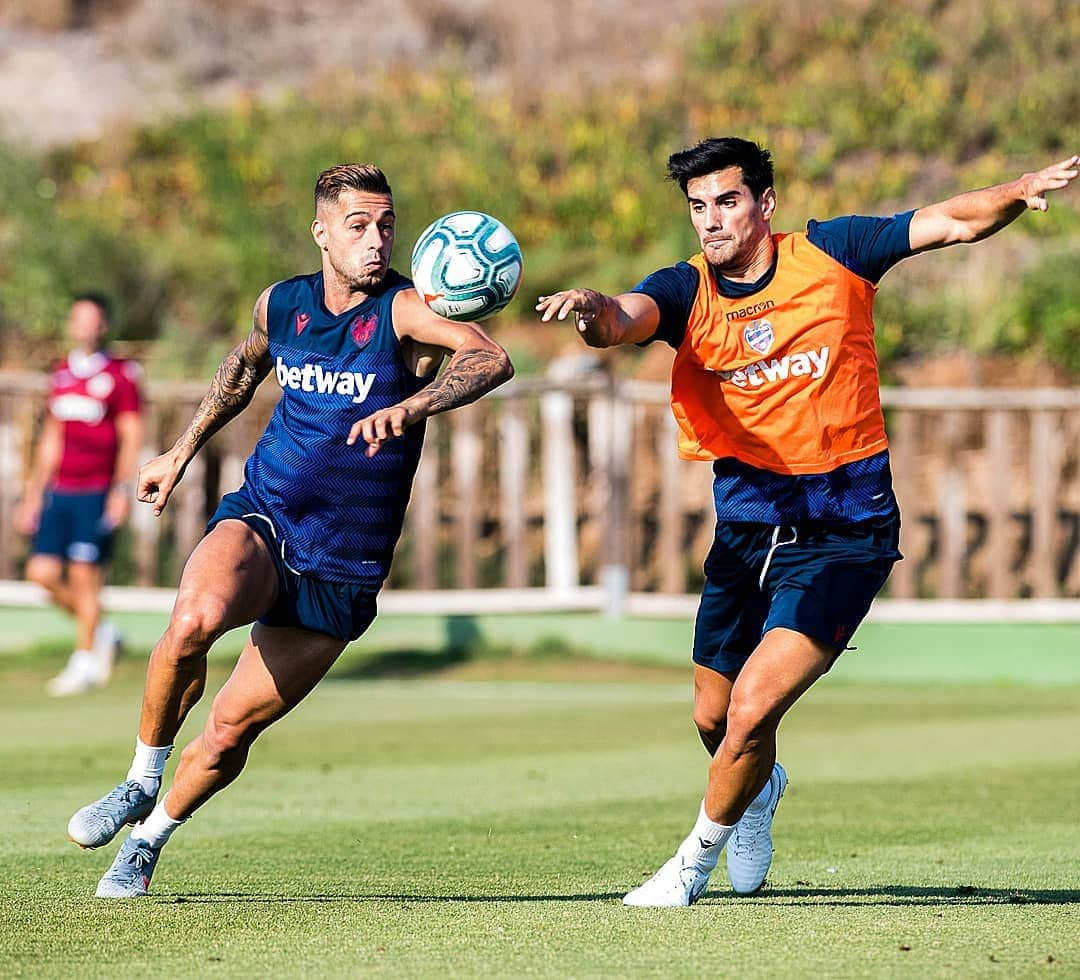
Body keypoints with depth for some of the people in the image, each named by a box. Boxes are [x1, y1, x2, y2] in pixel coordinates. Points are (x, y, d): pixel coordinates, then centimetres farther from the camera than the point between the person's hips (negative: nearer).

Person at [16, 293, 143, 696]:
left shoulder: (120, 375, -3)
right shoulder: (61, 374, 14)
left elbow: (131, 437, -6)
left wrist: (122, 489, -15)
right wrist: (34, 492, 18)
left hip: (97, 494, -6)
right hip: (59, 492, 6)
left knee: (85, 576, -6)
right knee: (43, 572, -2)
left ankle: (86, 663, 5)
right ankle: (101, 632, 18)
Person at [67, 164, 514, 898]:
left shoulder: (404, 311, -13)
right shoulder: (280, 305, 3)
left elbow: (491, 360, -33)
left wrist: (407, 408, -48)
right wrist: (182, 453, 33)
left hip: (342, 569, -2)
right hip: (259, 522, 2)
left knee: (230, 731, -1)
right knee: (196, 618, -32)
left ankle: (148, 841, 27)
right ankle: (142, 782, -10)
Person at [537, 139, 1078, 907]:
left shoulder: (831, 255, -5)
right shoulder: (687, 291, -3)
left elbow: (956, 222, -6)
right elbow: (626, 319, -24)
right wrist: (595, 313, -49)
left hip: (844, 532, -4)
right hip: (747, 523, 4)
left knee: (751, 713, -15)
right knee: (716, 719, 17)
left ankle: (696, 860, 11)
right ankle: (760, 789, 54)